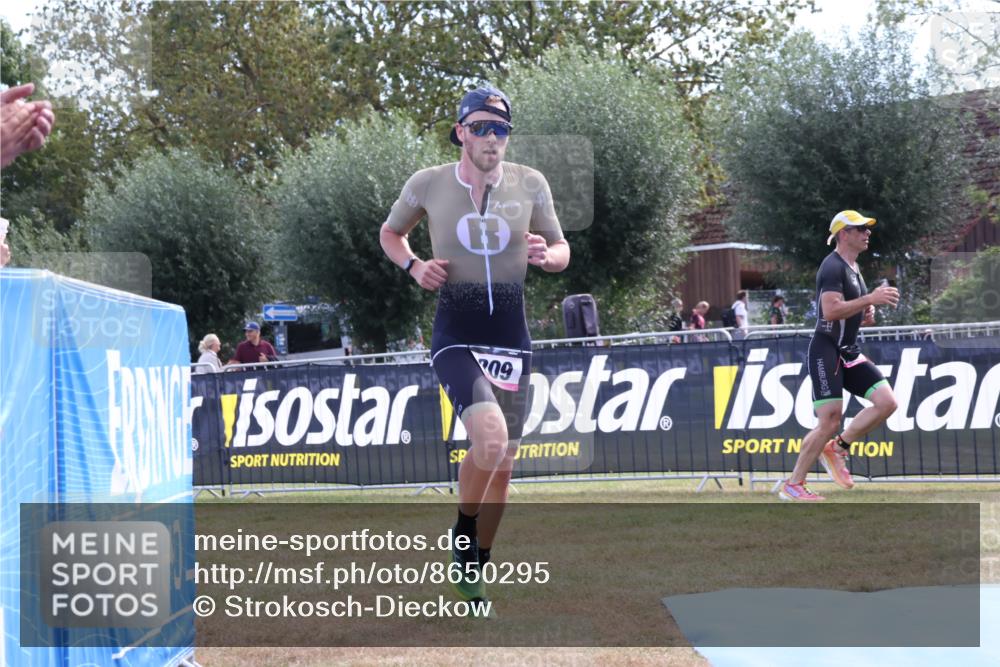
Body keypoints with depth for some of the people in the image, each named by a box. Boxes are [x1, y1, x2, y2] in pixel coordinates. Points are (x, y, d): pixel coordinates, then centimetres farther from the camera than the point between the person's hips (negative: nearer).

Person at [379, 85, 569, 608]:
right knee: (490, 437, -27)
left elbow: (561, 251, 10)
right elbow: (390, 234, 15)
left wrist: (545, 255, -14)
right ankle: (463, 536, 0)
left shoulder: (530, 184, 1)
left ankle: (474, 572, 26)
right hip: (456, 338, -3)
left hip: (512, 338, 3)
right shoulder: (428, 184, -2)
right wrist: (414, 267, -5)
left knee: (502, 464, 8)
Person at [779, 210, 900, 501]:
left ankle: (837, 448, 9)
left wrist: (864, 316, 8)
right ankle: (792, 485, -2)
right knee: (829, 422, -13)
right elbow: (830, 311, -26)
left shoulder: (854, 269, 17)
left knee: (887, 402, -5)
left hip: (849, 353, 9)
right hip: (826, 352, -9)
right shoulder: (833, 267, -13)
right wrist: (870, 299, -26)